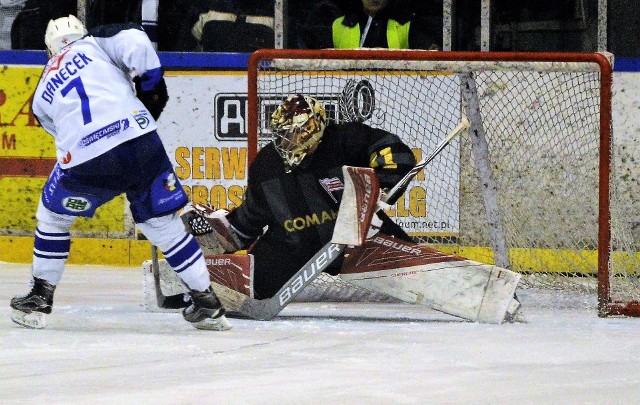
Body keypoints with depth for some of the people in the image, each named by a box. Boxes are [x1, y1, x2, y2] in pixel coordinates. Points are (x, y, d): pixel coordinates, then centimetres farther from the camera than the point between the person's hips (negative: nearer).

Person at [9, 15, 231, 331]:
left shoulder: (43, 94, 26)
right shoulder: (94, 43, 17)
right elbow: (136, 43, -1)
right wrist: (152, 83, 11)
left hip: (84, 161, 0)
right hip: (139, 141, 0)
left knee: (52, 218, 27)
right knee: (163, 223, 16)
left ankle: (39, 299, 30)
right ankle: (207, 304, 17)